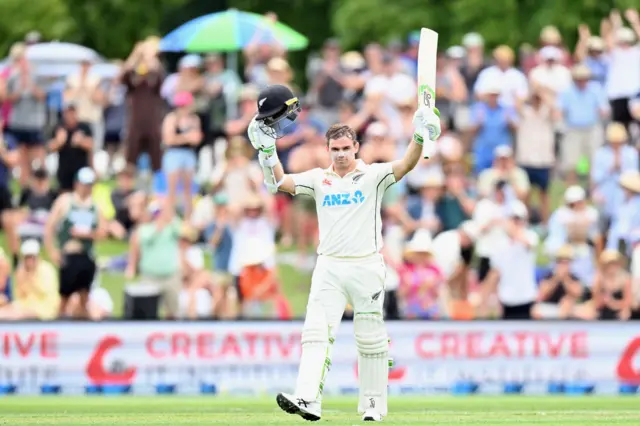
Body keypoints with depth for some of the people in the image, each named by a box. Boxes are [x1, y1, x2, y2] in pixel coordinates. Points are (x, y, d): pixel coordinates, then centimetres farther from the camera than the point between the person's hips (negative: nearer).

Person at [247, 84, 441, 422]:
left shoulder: (372, 176, 3)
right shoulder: (318, 179, 11)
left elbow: (405, 166, -12)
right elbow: (281, 182, 2)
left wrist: (420, 139, -29)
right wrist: (267, 151, -12)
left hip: (367, 266, -2)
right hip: (329, 267, 2)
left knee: (371, 338, 3)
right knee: (316, 331, -12)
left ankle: (373, 406, 12)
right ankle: (308, 401, -23)